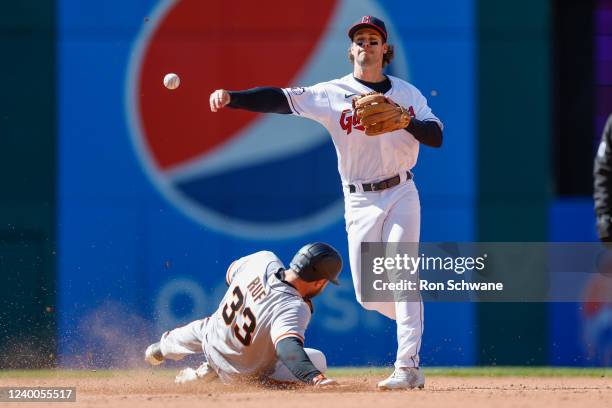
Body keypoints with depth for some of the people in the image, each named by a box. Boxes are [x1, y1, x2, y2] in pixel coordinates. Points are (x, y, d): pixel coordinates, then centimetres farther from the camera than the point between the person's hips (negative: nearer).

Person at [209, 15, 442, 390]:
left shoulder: (407, 93, 3)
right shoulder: (333, 94, -2)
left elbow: (436, 136, -6)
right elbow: (281, 99, -14)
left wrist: (404, 121, -26)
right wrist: (231, 97, -28)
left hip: (401, 194, -1)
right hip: (360, 202, 1)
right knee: (368, 296, 0)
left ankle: (408, 366, -14)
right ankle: (413, 322, 29)